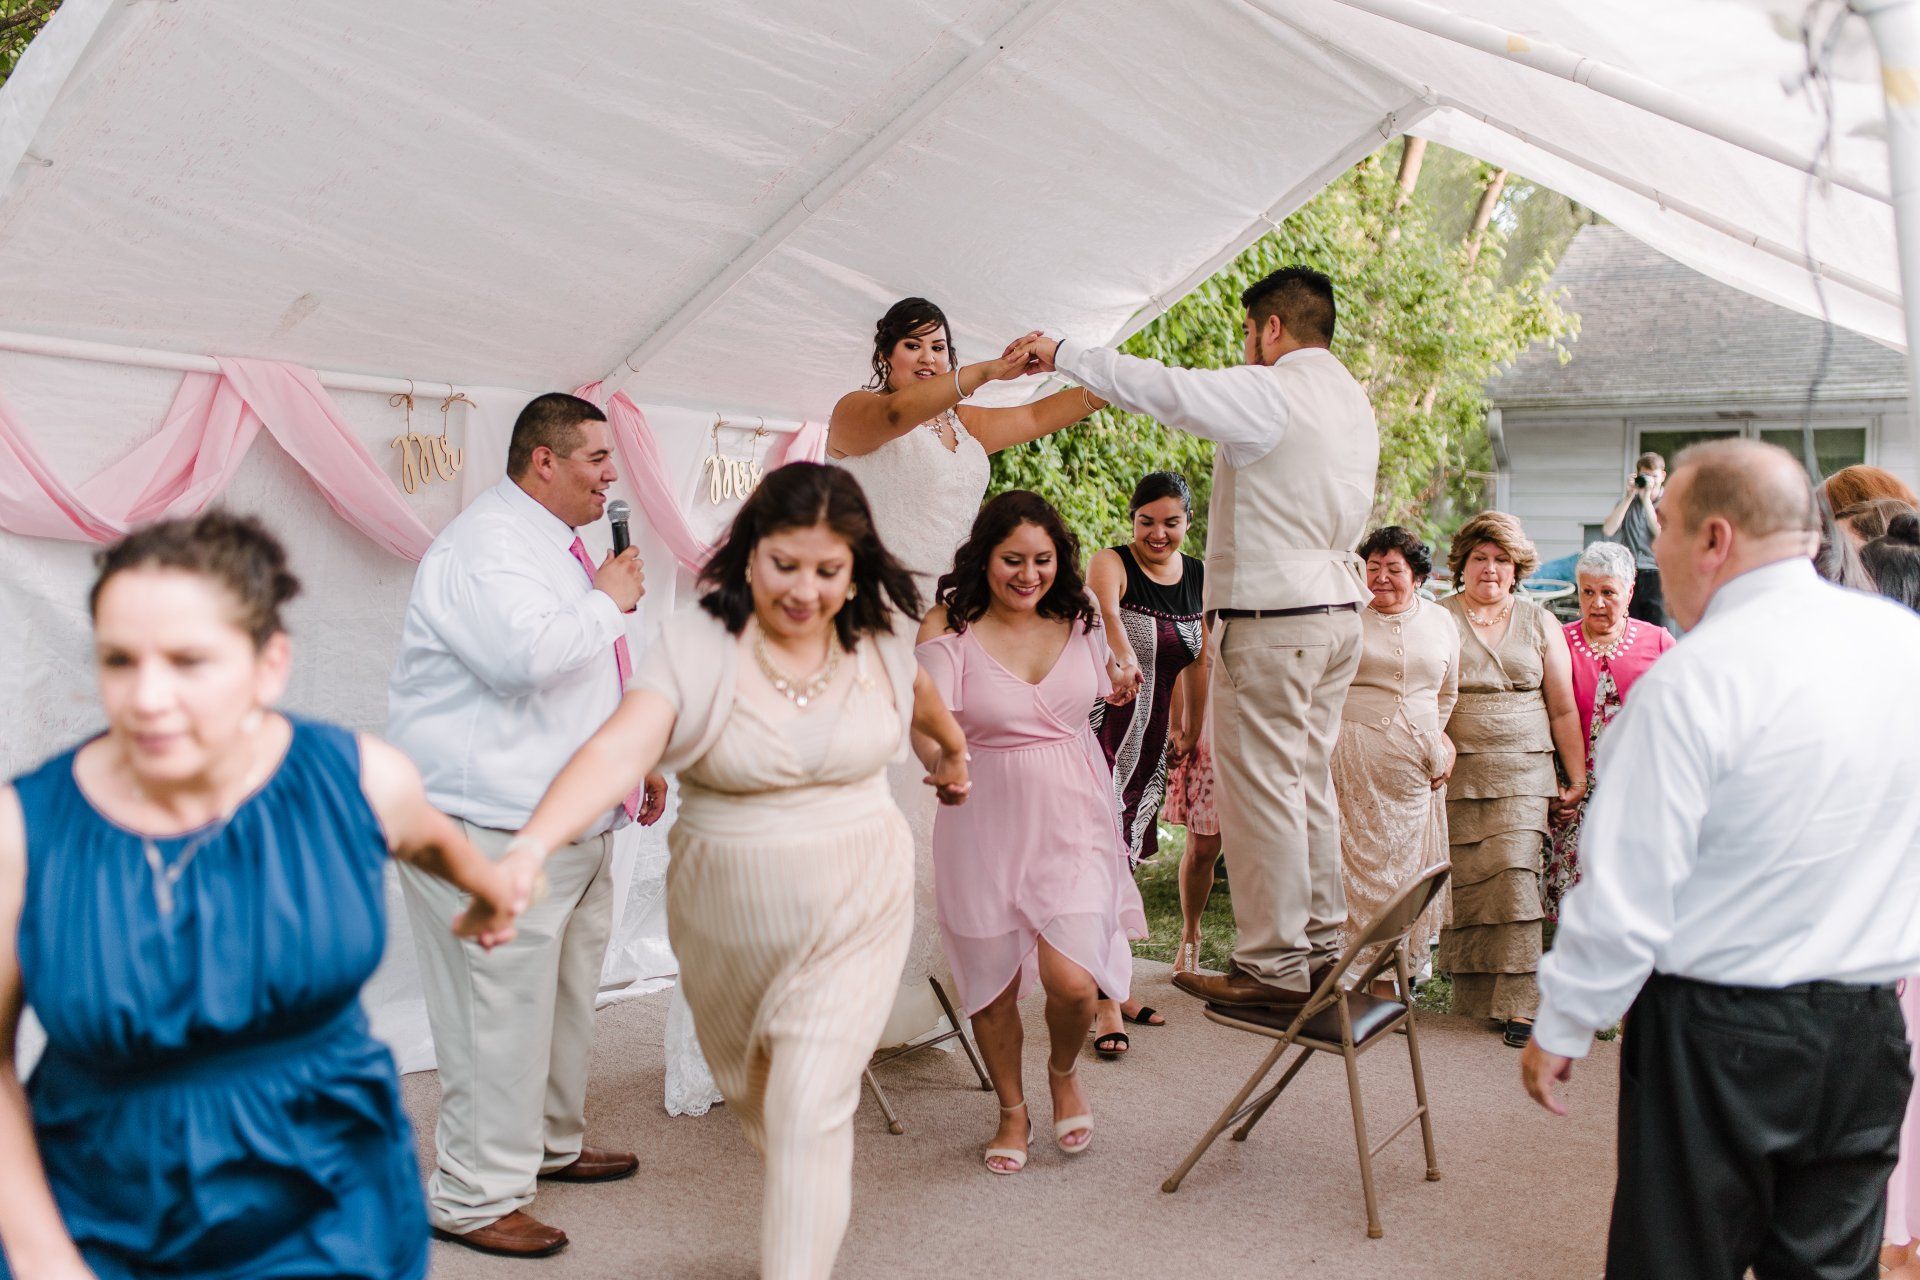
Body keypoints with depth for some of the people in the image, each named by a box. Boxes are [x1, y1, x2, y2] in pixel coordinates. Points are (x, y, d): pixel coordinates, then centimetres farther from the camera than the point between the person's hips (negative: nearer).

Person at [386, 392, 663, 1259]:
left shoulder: (556, 545, 18)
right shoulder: (487, 544, -16)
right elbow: (523, 654, -33)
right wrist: (607, 602, -17)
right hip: (495, 829, -10)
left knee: (564, 994, 19)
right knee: (502, 1014, -5)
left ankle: (550, 1144, 36)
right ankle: (474, 1196, 7)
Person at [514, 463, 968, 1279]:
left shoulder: (874, 637, -7)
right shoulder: (699, 644, -18)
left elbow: (917, 693, 17)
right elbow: (618, 751, -34)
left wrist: (950, 750, 37)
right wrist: (531, 845, -50)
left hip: (852, 913, -1)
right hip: (728, 920, 1)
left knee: (810, 1112, -7)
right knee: (747, 1091, 23)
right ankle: (802, 1204, 55)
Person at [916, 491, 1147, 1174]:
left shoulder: (1079, 619, 2)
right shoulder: (951, 628, -9)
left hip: (1073, 818, 1)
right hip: (987, 823, -1)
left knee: (1072, 981, -11)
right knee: (991, 981, 9)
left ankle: (1064, 1073, 25)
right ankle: (1012, 1110, 37)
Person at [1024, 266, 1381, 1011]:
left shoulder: (1269, 393, -12)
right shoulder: (1353, 401, 15)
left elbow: (1165, 390, -21)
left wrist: (1063, 354, -10)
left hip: (1271, 621, -9)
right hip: (1337, 611, 9)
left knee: (1261, 790, -3)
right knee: (1309, 783, 16)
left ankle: (1274, 965, 2)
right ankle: (1321, 945, 24)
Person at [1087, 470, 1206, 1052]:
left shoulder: (1198, 577, 8)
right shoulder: (1111, 563, -11)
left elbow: (1198, 661, 14)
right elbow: (1106, 612, -34)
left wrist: (1195, 733, 11)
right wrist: (1124, 659, -54)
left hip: (1151, 736, 6)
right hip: (1102, 724, -6)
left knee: (1125, 858, 14)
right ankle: (1106, 1001, -10)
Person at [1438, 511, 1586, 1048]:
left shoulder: (1540, 623, 12)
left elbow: (1563, 709, 13)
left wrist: (1576, 779, 10)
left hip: (1523, 775, 0)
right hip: (1455, 776, 0)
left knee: (1514, 876, -12)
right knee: (1462, 882, 0)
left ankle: (1516, 1004, -8)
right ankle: (1471, 997, 15)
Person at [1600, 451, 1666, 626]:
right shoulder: (1628, 500, 12)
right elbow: (1608, 530, -1)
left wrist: (1646, 499, -12)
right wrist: (1629, 496, -5)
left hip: (1656, 574, -2)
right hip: (1628, 574, 2)